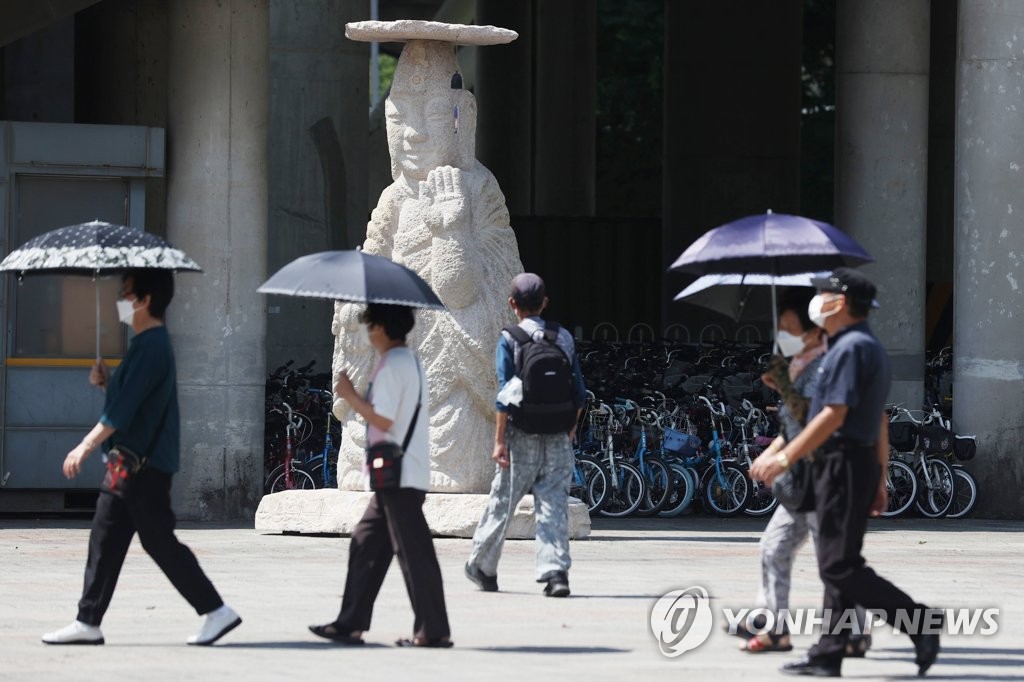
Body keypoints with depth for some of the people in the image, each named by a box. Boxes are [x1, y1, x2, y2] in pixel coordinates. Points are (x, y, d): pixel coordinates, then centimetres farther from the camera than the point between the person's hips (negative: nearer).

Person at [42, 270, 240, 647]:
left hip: (145, 464, -10)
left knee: (158, 541, -6)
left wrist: (86, 446, -20)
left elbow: (124, 408, -22)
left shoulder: (150, 347, -18)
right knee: (105, 540, 9)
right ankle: (87, 623, 12)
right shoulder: (145, 343, 15)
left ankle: (217, 611, -1)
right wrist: (105, 380, 5)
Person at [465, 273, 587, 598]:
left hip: (522, 438, -2)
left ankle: (482, 567, 25)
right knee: (554, 506, 1)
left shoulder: (509, 340, -5)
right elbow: (579, 392, 7)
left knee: (501, 503, 10)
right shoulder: (564, 338, 6)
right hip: (557, 439, 2)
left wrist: (500, 440, -8)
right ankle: (555, 571, -13)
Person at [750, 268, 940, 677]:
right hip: (860, 463, 11)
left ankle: (920, 622, -12)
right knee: (837, 564, 10)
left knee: (839, 565, -11)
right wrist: (879, 482, 23)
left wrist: (785, 458, -18)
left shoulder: (851, 348, -14)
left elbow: (834, 416, -21)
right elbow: (880, 424, 21)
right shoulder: (869, 348, 18)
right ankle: (828, 655, 10)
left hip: (843, 462, -11)